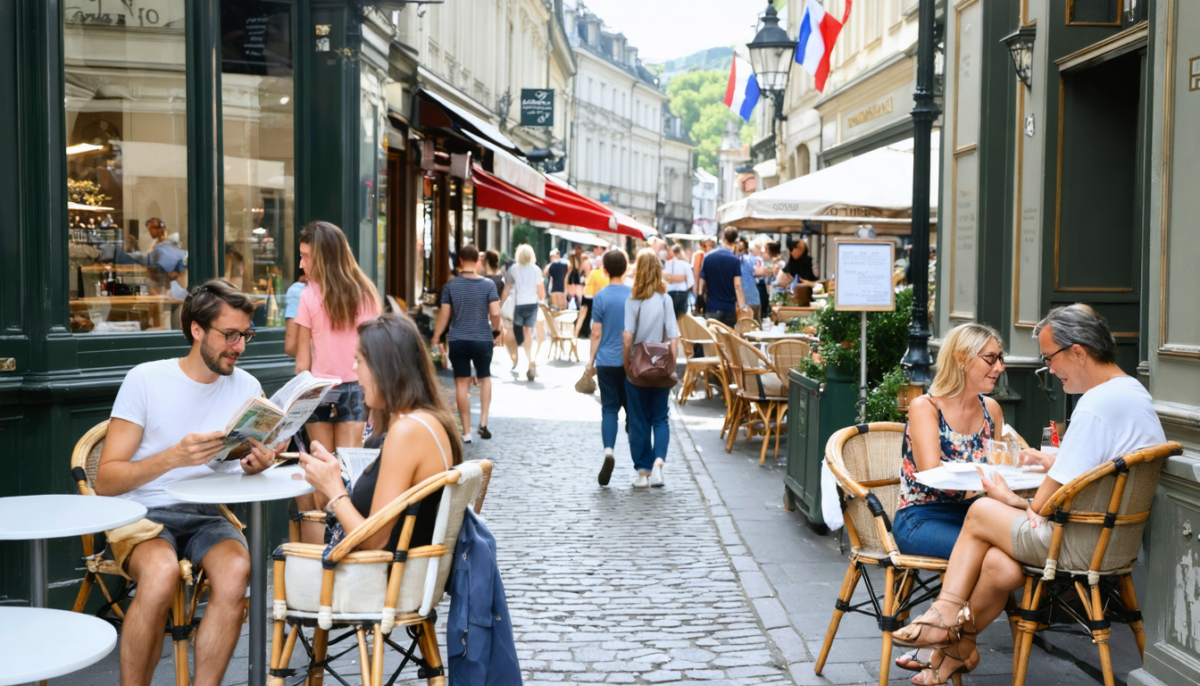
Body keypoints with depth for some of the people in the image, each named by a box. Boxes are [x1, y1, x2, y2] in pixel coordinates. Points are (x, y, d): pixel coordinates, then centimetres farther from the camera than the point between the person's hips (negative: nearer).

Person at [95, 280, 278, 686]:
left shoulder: (246, 387, 7)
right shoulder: (145, 380, -4)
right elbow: (105, 481, -9)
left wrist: (256, 465, -13)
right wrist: (175, 456, -24)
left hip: (207, 516, 3)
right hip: (143, 514, -3)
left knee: (236, 568, -31)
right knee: (161, 572, -36)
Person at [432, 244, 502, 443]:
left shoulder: (450, 285, -2)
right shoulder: (488, 284, -5)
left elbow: (444, 314, -2)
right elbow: (495, 313, -10)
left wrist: (437, 338, 9)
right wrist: (496, 331, 8)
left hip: (457, 341, 0)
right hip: (483, 340, 0)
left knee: (462, 383, 7)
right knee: (485, 378, 22)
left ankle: (466, 432, 9)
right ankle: (483, 422, 10)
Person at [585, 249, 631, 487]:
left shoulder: (600, 297, -5)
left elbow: (596, 333, -3)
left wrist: (591, 360, 7)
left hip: (607, 361, -1)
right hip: (630, 361, 1)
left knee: (609, 408, 3)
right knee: (632, 408, 10)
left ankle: (608, 450, -19)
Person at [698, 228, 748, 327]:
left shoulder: (708, 257, 2)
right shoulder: (734, 260, -9)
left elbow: (702, 284, 6)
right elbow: (737, 286, -14)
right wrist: (742, 306, -6)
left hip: (711, 308, 3)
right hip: (729, 308, -3)